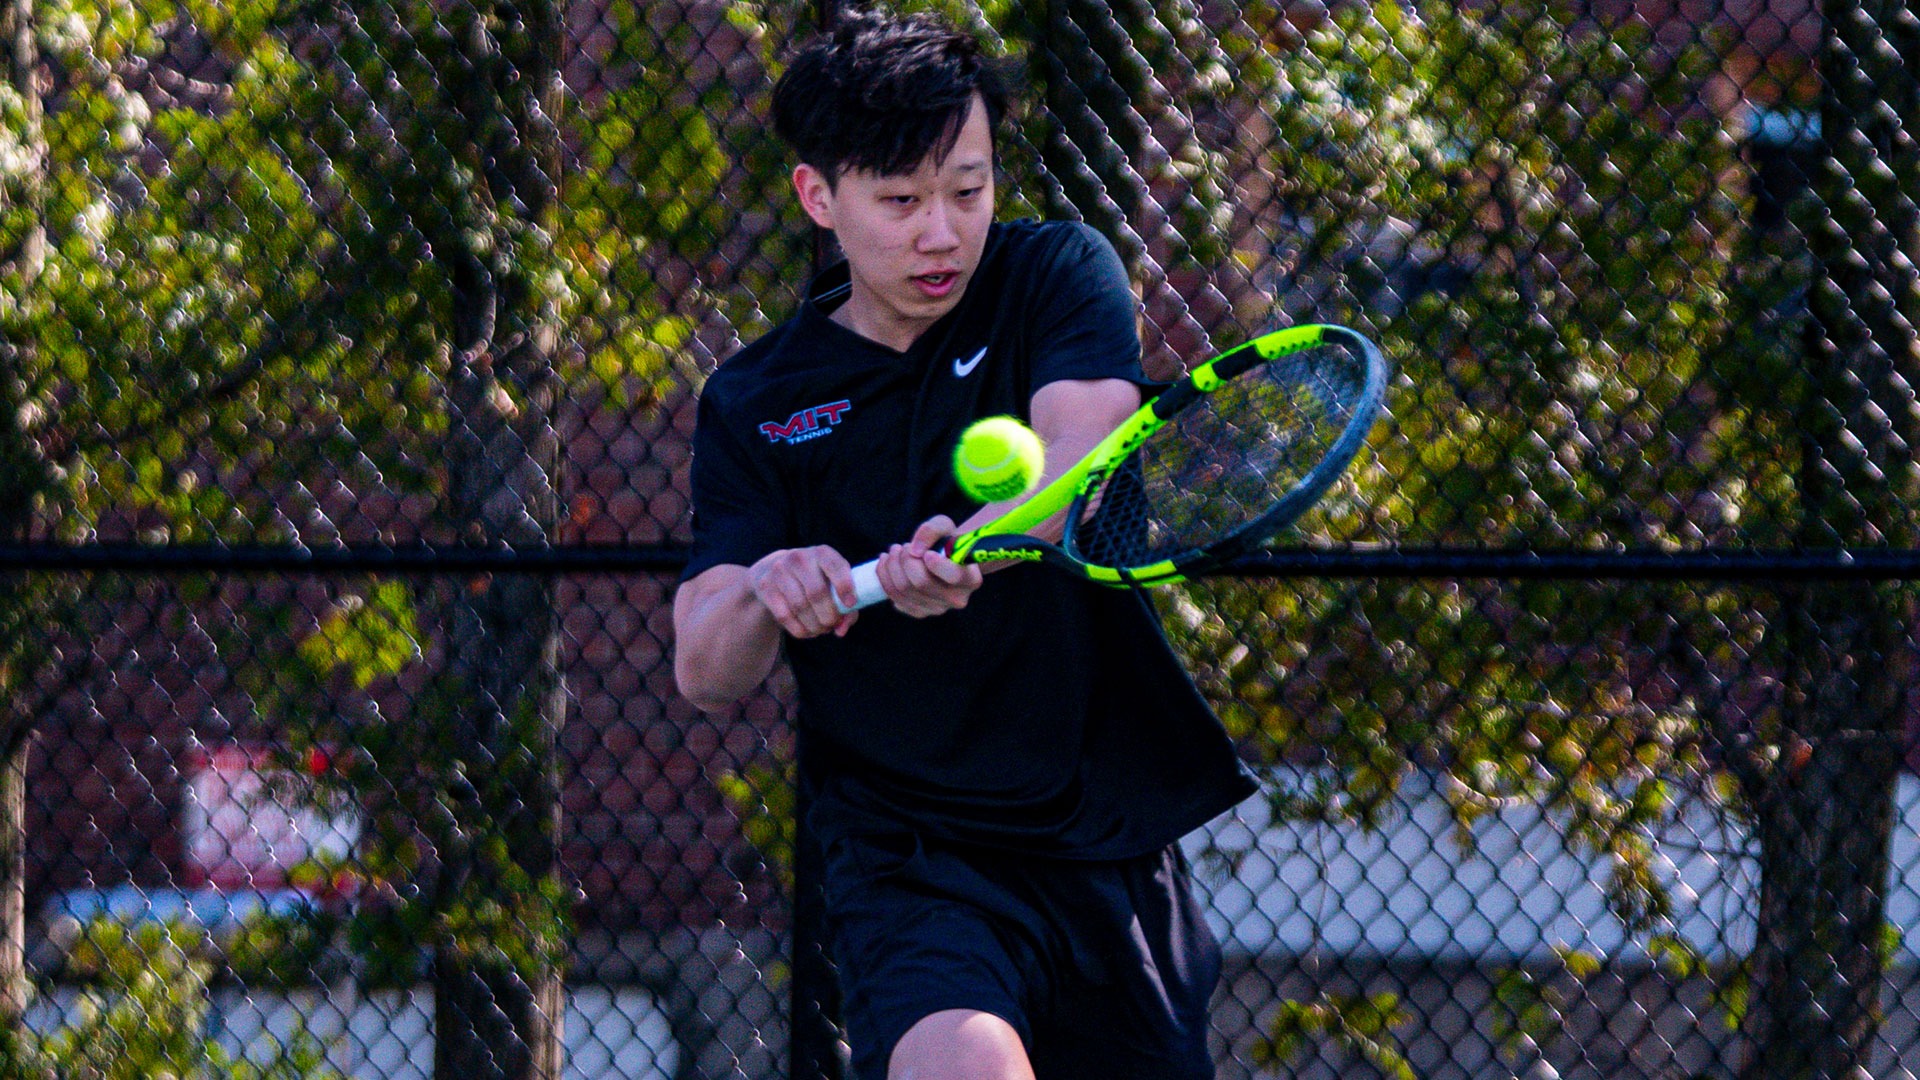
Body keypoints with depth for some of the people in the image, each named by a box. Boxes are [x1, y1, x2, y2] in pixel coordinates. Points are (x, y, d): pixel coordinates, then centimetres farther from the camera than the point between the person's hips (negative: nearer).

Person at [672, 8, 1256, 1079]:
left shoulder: (1058, 271, 3)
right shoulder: (754, 405, 4)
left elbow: (1081, 448, -18)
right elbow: (704, 673, -6)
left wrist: (972, 546, -40)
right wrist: (761, 592, -30)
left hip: (1114, 850, 2)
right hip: (910, 860, -2)